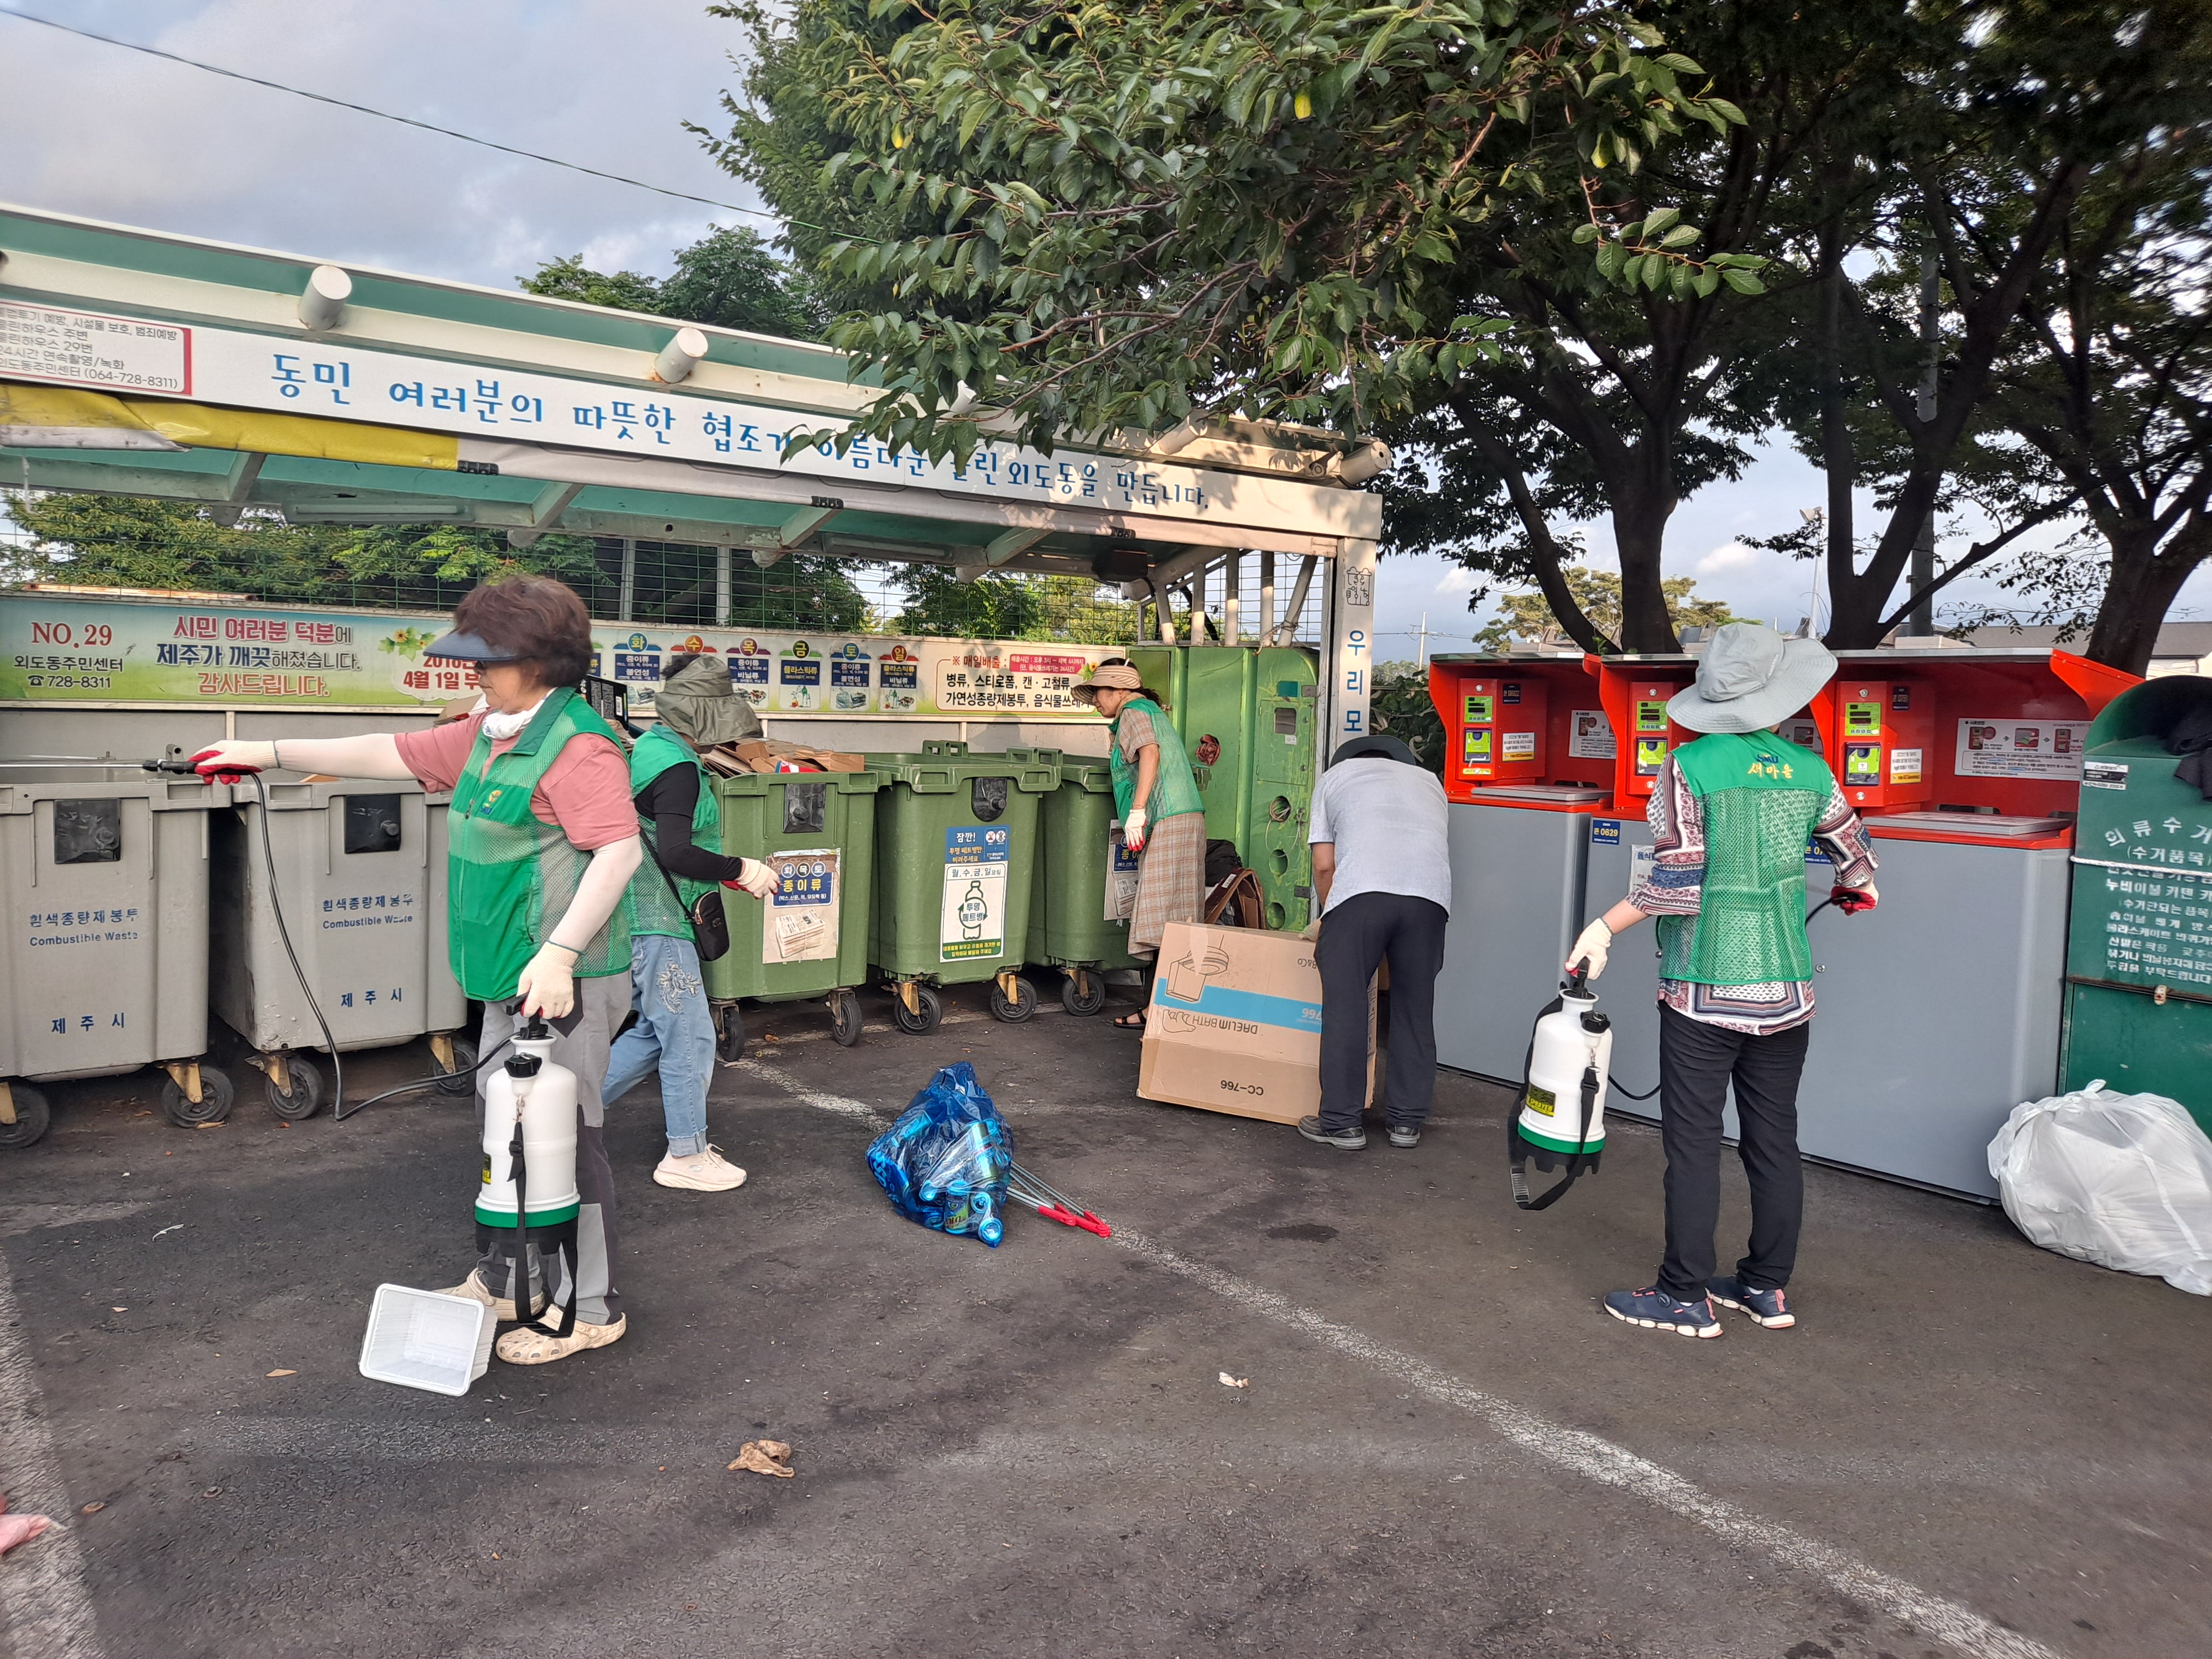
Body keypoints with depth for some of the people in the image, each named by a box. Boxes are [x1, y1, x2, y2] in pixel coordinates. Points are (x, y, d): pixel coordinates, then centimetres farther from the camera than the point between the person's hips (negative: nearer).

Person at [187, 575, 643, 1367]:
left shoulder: (577, 745, -17)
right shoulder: (488, 735, 14)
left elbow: (620, 851, -25)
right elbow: (393, 754, 22)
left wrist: (559, 954, -30)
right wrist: (272, 753, 22)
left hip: (564, 980, -10)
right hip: (509, 979, 10)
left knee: (565, 1135, -2)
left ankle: (589, 1310, 12)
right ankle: (501, 1279, 36)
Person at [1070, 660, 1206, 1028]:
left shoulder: (1133, 713, -1)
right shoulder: (1153, 711, 27)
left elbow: (1150, 752, -20)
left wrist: (1137, 810, -28)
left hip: (1167, 823, -10)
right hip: (1188, 818, 10)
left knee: (1162, 919, -11)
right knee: (1177, 920, 6)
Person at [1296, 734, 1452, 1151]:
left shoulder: (1334, 776, 27)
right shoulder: (1427, 779, 35)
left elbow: (1324, 865, 18)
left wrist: (1330, 923, 31)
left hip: (1361, 890, -3)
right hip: (1430, 894, 3)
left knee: (1345, 1009, 5)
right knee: (1415, 1010, 13)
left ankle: (1341, 1122, 8)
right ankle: (1407, 1121, 20)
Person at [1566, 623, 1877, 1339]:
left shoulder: (1689, 766, -10)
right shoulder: (1809, 770, 4)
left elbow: (1677, 881, -15)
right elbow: (1857, 859, 18)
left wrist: (1605, 928, -5)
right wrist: (1856, 890, 40)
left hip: (1705, 991, -5)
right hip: (1786, 992, 5)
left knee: (1693, 1145, 2)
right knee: (1775, 1142, 14)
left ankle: (1687, 1299, 9)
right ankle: (1768, 1287, 25)